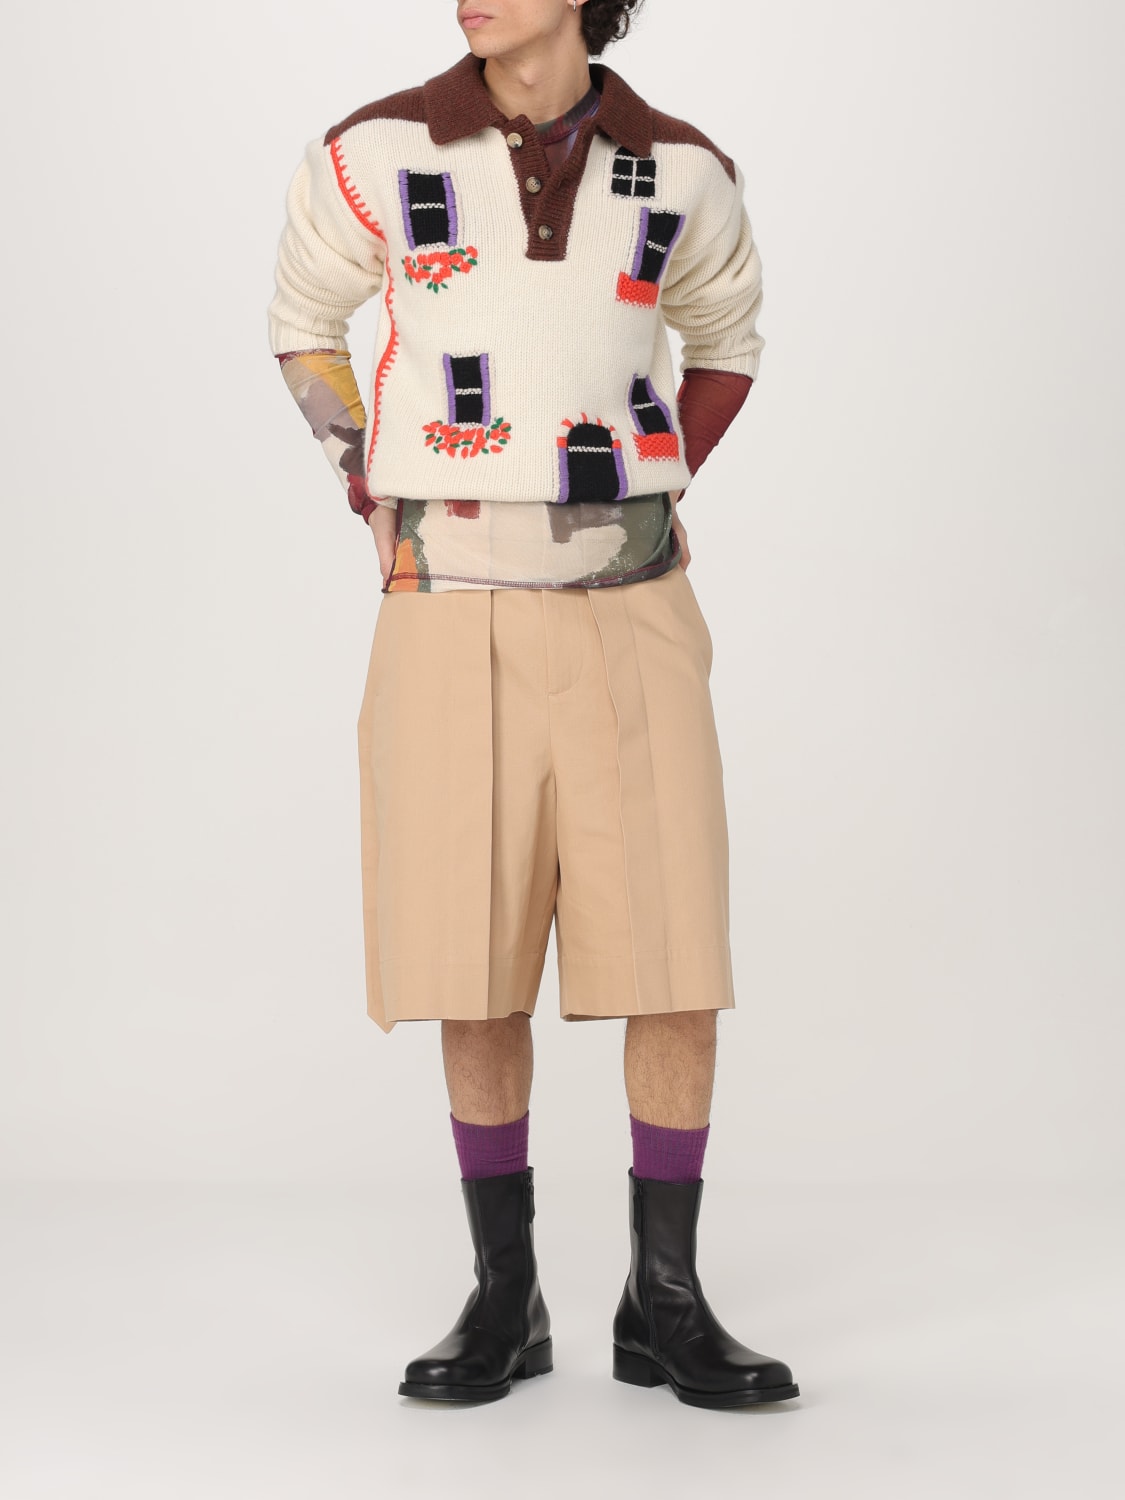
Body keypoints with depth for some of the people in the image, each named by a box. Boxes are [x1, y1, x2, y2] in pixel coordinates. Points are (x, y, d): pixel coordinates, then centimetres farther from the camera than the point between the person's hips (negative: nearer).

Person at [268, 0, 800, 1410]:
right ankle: (504, 1302, 14)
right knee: (474, 968, -1)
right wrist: (377, 506, 7)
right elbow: (304, 318, 17)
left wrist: (649, 504, 9)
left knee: (677, 961, -5)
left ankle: (663, 1304, 8)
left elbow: (724, 340, 22)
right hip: (454, 616, -1)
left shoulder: (685, 175, 1)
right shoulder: (373, 156, -2)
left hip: (628, 613, 1)